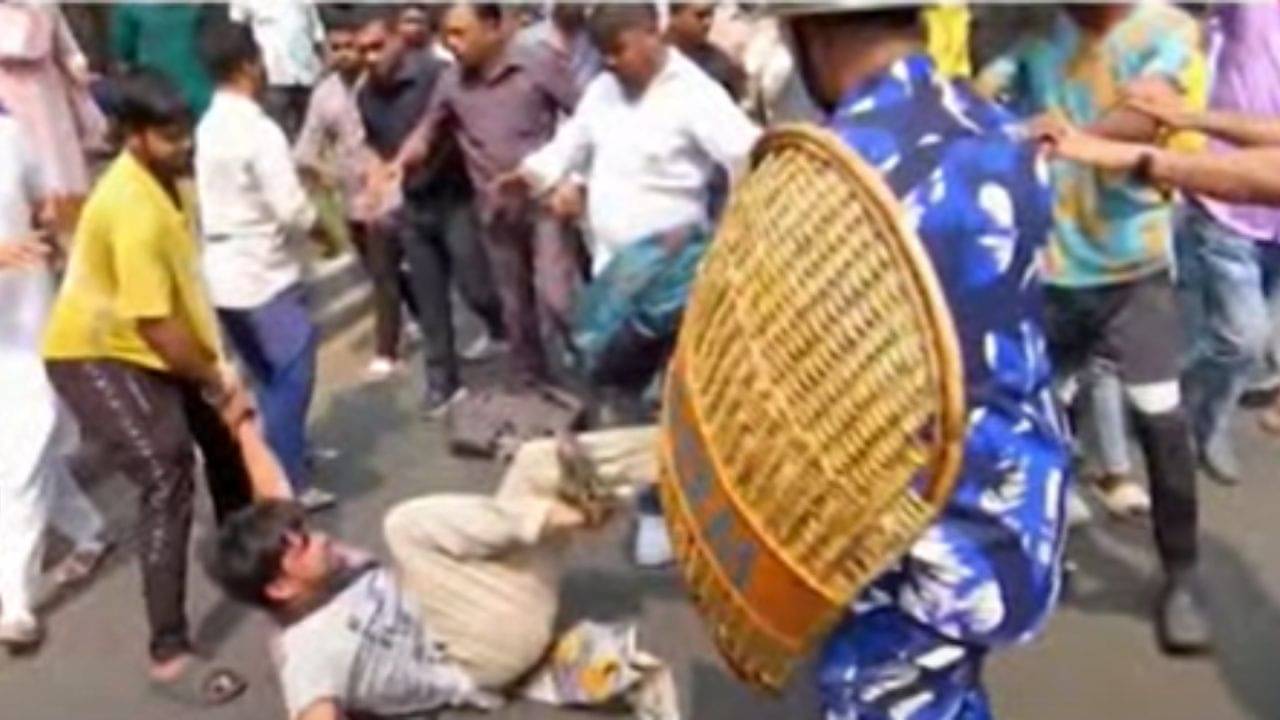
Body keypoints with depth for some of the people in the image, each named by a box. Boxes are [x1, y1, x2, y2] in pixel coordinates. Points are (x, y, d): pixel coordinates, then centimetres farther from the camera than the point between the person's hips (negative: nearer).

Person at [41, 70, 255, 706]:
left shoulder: (162, 178, 0)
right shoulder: (132, 209, -31)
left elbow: (182, 285, 5)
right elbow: (154, 324, -30)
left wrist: (216, 367, -1)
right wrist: (218, 380, -17)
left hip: (145, 346, 10)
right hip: (94, 355, -10)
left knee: (225, 433, 17)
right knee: (168, 478, -19)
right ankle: (169, 654, -12)